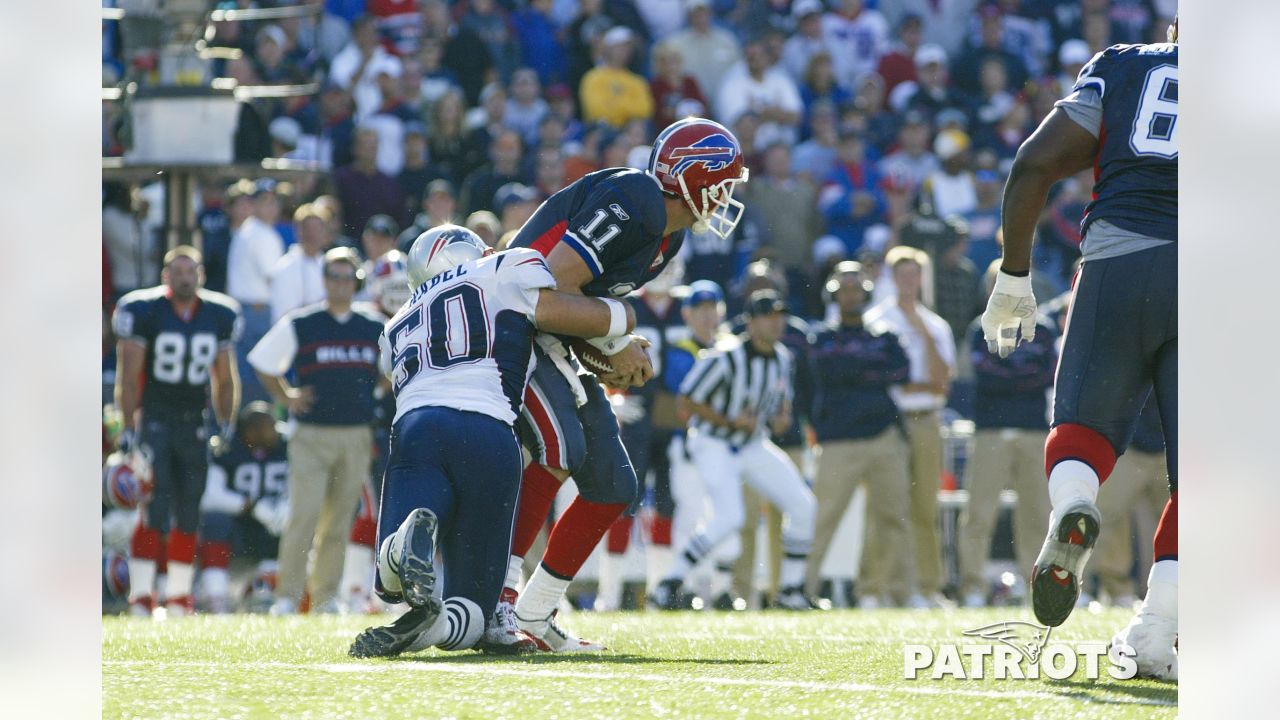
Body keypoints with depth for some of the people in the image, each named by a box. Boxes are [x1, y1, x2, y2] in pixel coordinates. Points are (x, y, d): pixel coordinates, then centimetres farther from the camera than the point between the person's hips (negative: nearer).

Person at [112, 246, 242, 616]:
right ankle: (141, 595, -9)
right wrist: (128, 429, -11)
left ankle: (179, 595, 15)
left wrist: (226, 427, 9)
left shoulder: (219, 315, 4)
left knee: (189, 514, 6)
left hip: (194, 420, 4)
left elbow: (224, 380, 14)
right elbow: (128, 377, -7)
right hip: (153, 416, -4)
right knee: (155, 511, -13)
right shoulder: (142, 311, -9)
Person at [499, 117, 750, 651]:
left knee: (613, 487, 5)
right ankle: (500, 585, -27)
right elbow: (554, 285, -24)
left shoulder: (667, 238, 13)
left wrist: (622, 349, -1)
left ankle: (532, 612, 8)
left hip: (558, 349, 10)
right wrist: (615, 345, -14)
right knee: (561, 446, -30)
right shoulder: (633, 202, -19)